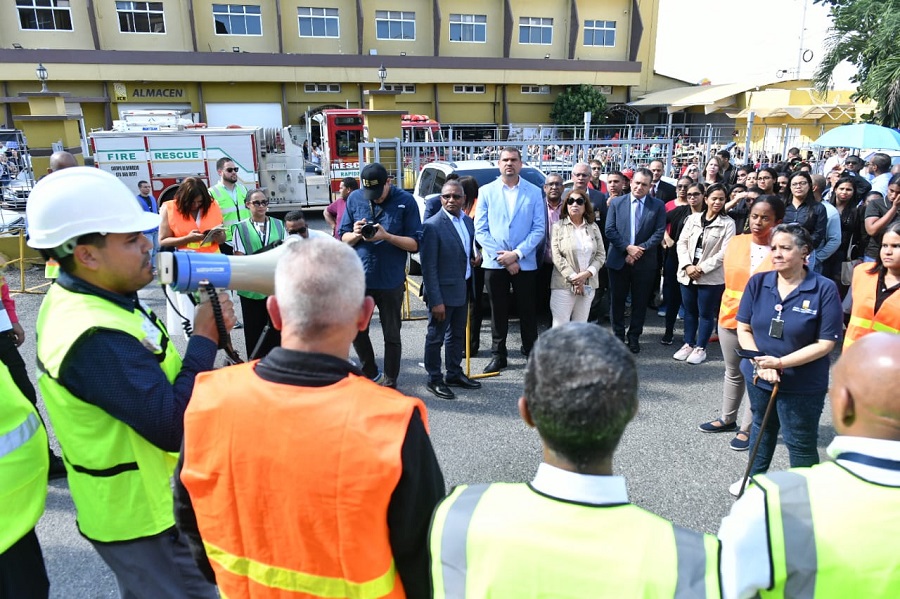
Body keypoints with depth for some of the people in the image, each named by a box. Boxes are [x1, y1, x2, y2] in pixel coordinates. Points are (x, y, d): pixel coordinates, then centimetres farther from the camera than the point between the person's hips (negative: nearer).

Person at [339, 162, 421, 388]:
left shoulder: (405, 200, -6)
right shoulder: (354, 198, 2)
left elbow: (415, 244, -7)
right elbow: (343, 238, 7)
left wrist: (387, 236, -21)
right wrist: (355, 234, -16)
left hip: (391, 279, -2)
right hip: (359, 277, 3)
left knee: (391, 334, 9)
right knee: (357, 331, 10)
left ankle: (389, 382, 24)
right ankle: (371, 374, 32)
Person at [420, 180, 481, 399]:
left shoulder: (468, 221, 7)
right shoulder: (432, 226, -16)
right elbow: (428, 267, -18)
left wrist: (474, 258, 4)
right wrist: (435, 300, -20)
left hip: (463, 289, 8)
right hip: (443, 291, -7)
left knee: (457, 335, 19)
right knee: (436, 337, 6)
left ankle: (454, 374, 34)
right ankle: (434, 379, 20)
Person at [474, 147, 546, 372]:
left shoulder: (534, 192, 2)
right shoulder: (486, 191, 2)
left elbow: (539, 228, -3)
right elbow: (480, 230, -2)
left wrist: (517, 253, -14)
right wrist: (502, 256, -11)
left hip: (525, 263, 0)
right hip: (494, 263, 0)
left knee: (528, 311, 9)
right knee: (498, 312, 9)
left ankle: (531, 354, 23)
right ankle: (498, 356, 20)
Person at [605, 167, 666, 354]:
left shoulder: (658, 206, 2)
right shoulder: (616, 203, 4)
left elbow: (659, 233, -5)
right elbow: (610, 230, -3)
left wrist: (640, 249, -16)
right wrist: (627, 248, -14)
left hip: (645, 262, 0)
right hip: (618, 260, 1)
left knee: (640, 302, 7)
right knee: (617, 300, 7)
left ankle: (634, 337, 20)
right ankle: (618, 336, 21)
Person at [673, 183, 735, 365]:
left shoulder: (728, 223, -4)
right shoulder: (693, 218, 5)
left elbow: (724, 252, -11)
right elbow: (681, 243, 2)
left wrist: (702, 268, -16)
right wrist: (688, 266, -12)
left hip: (711, 277, -3)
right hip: (687, 274, 3)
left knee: (706, 313, 5)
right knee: (689, 311, 13)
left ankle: (700, 348, 18)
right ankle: (688, 344, 26)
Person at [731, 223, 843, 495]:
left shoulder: (824, 289, -16)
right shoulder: (758, 282, -6)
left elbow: (825, 343, -16)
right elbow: (744, 328, -1)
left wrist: (780, 363, -22)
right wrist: (760, 363, -15)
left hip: (803, 385, -4)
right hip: (758, 377, 4)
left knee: (801, 443, 11)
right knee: (762, 428, 25)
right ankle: (754, 479, 48)